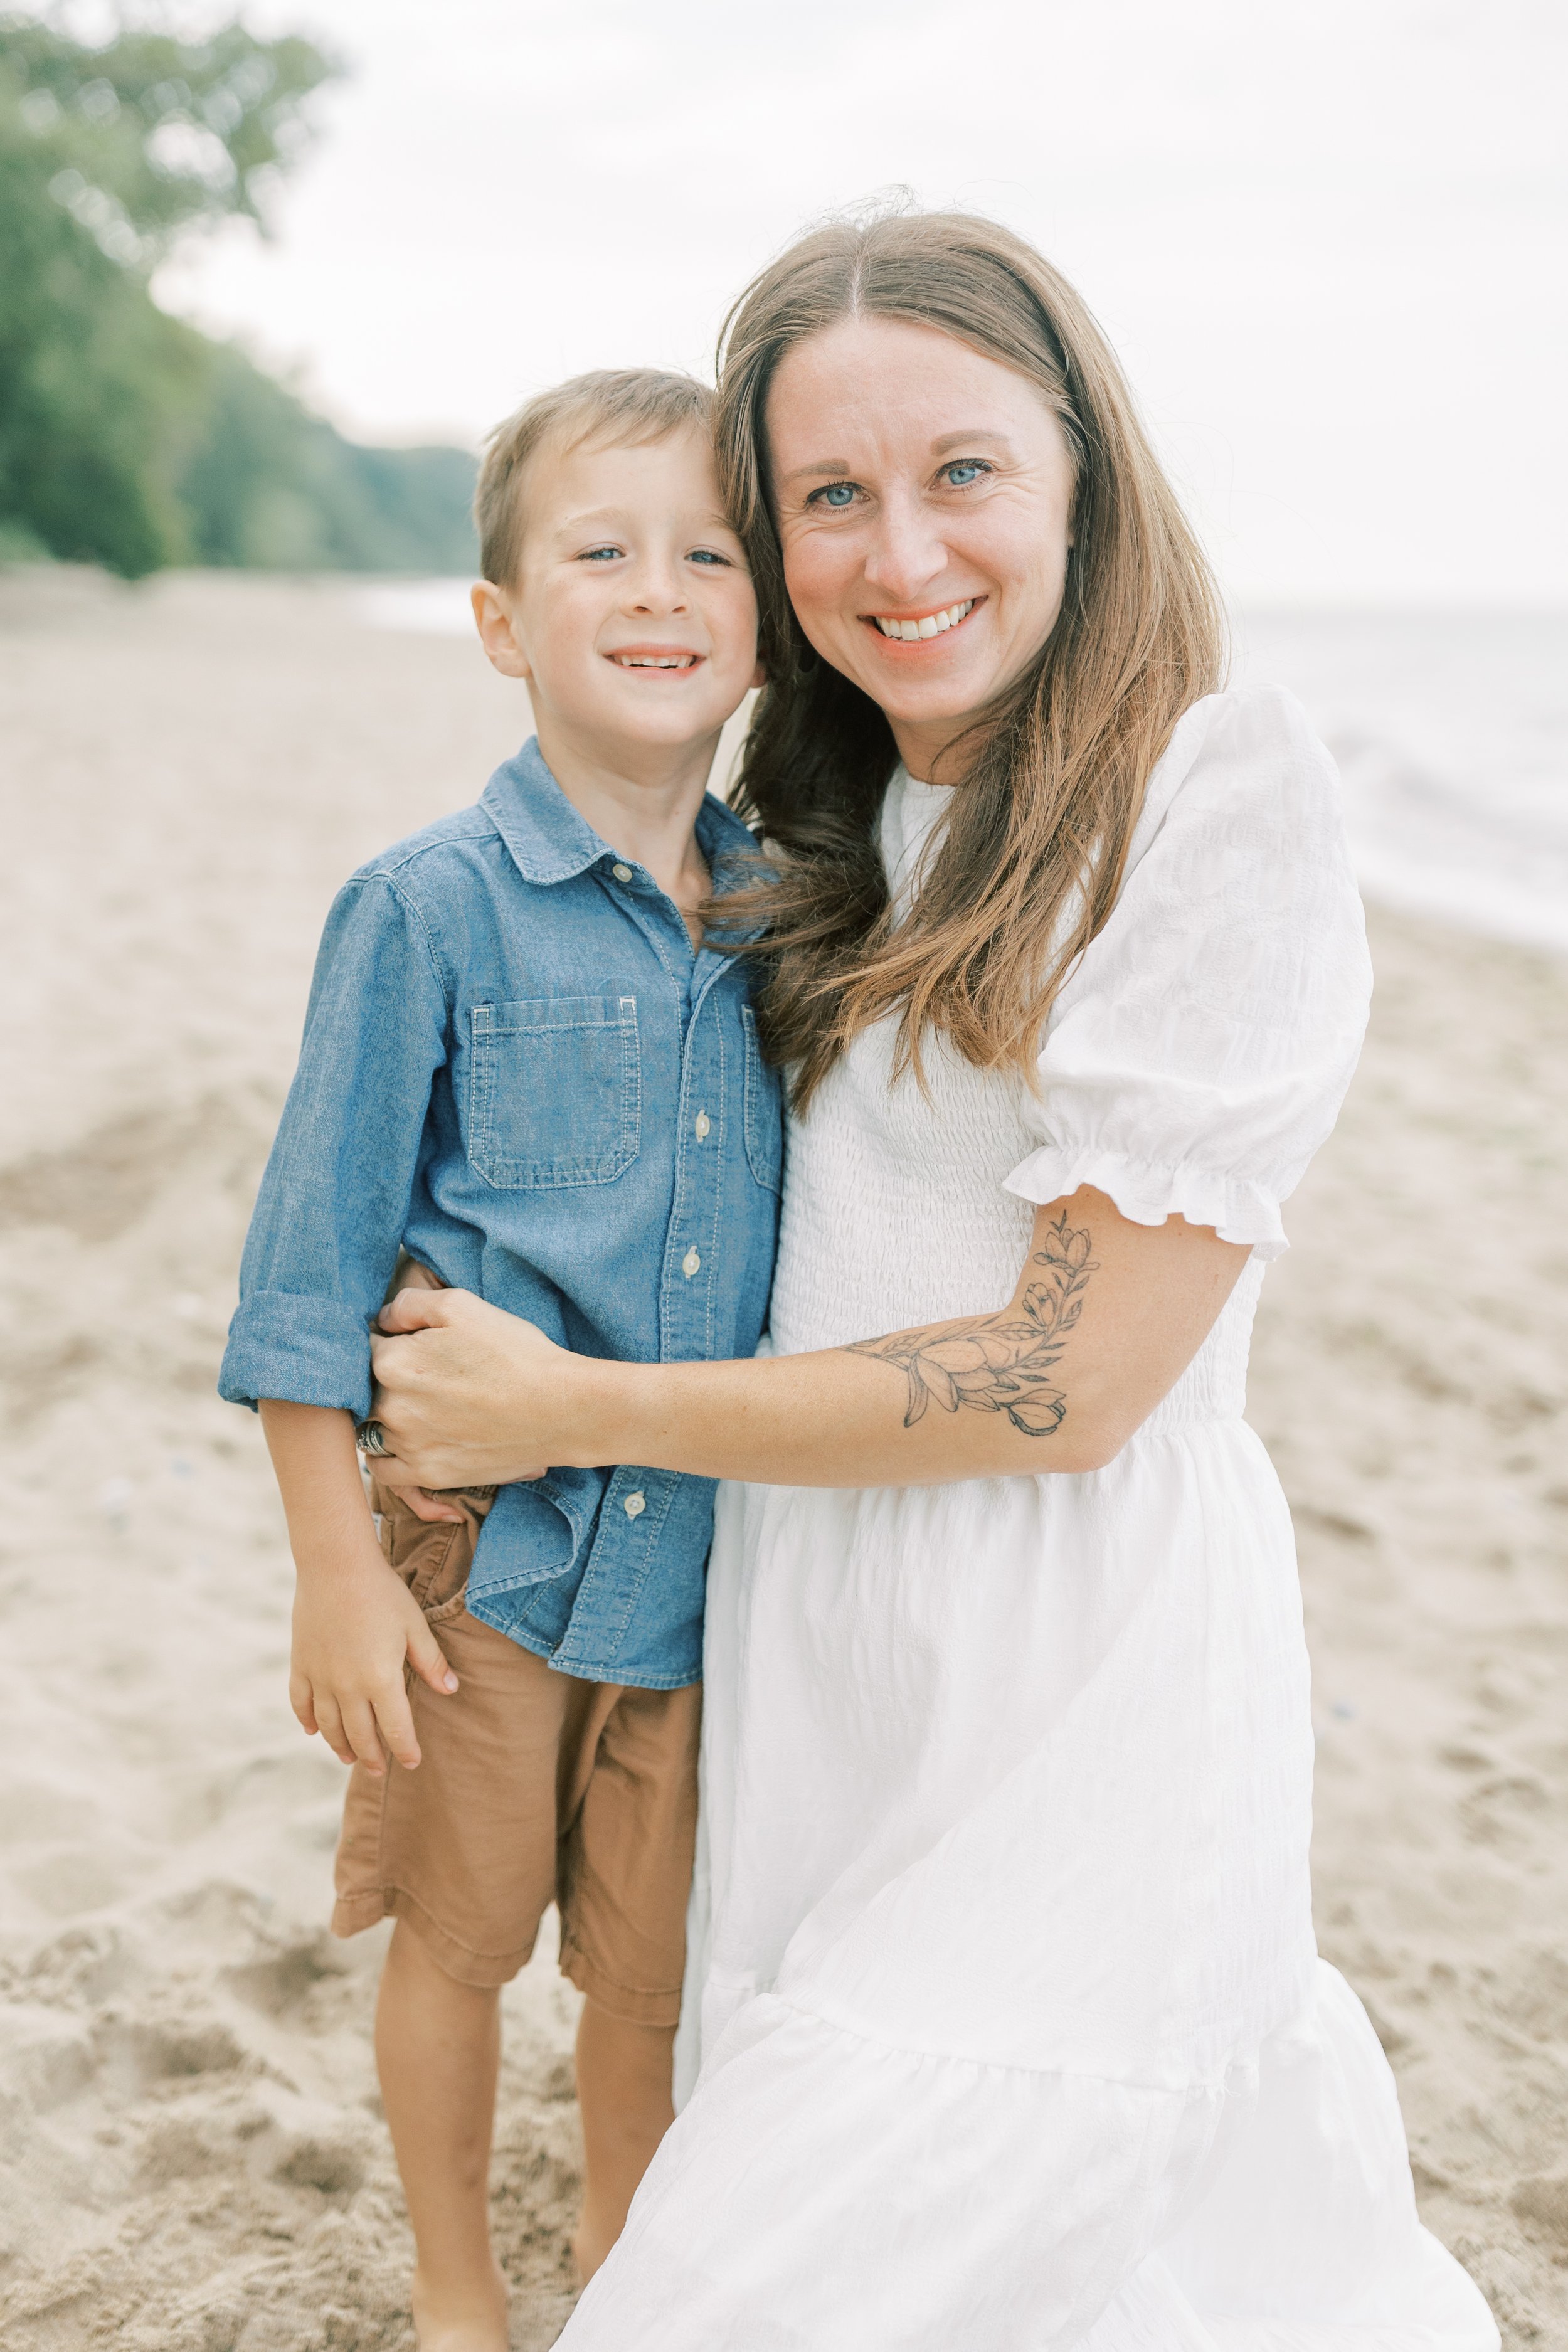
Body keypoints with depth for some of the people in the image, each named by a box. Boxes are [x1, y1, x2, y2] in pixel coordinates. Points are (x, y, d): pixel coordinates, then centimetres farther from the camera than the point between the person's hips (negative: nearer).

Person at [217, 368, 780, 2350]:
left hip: (709, 1552, 3)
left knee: (654, 1966, 18)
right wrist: (339, 1571, -11)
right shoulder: (431, 907, -13)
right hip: (488, 1541, -3)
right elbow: (315, 1258, -10)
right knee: (461, 1943, 16)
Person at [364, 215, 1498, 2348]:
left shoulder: (1221, 804, -16)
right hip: (827, 1647, 7)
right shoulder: (858, 831, 7)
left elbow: (1068, 1379, -18)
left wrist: (566, 1408, -12)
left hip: (1078, 1689, -6)